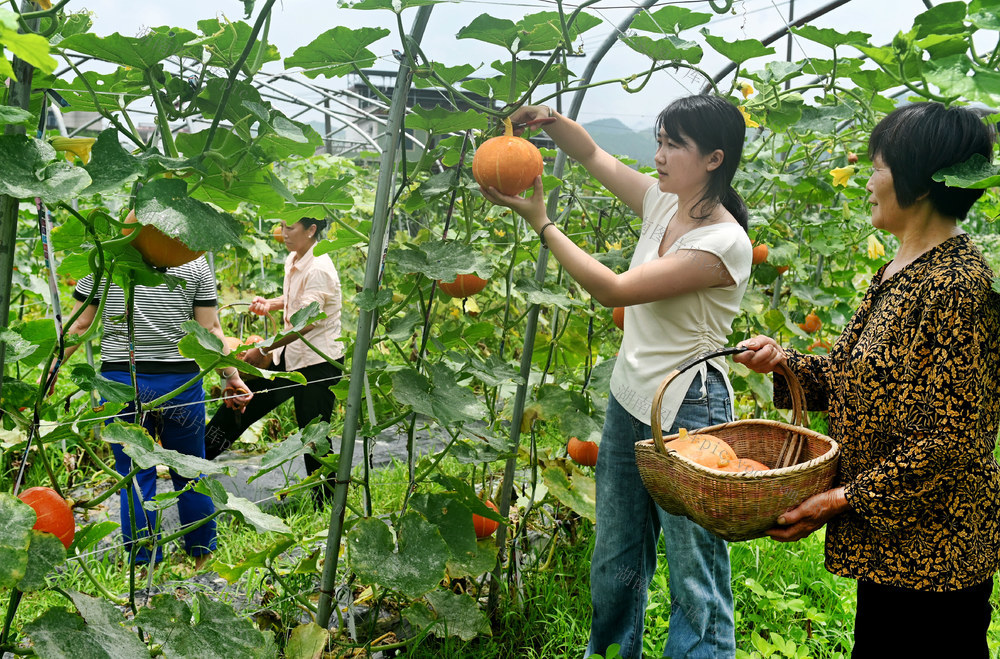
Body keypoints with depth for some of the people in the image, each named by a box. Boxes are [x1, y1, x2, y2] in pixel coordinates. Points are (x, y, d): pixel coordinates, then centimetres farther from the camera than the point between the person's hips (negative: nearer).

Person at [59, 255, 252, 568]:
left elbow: (79, 325, 2)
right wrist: (231, 375, 8)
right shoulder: (195, 261, -1)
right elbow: (210, 329, -1)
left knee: (136, 478, 8)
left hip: (120, 381, 0)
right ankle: (203, 557, 27)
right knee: (190, 473, 14)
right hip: (181, 380, 1)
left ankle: (145, 566, 15)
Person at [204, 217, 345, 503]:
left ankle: (326, 505, 14)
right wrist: (270, 304, 8)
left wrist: (262, 350, -26)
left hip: (319, 363, -9)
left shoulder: (319, 269, -20)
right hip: (291, 356, 9)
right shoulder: (293, 261, 8)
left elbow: (307, 321, -29)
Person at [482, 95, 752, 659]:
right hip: (629, 401, 8)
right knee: (615, 557, 21)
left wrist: (540, 219, -17)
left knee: (696, 578, 3)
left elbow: (614, 289, -23)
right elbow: (590, 153, 14)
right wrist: (549, 119, -6)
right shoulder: (663, 204, 3)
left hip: (688, 415, -8)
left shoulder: (725, 242, -20)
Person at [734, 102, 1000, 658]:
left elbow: (950, 440, -23)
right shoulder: (901, 272, 8)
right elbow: (855, 375, 12)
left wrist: (842, 499, -20)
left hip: (933, 548, -9)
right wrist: (785, 360, -4)